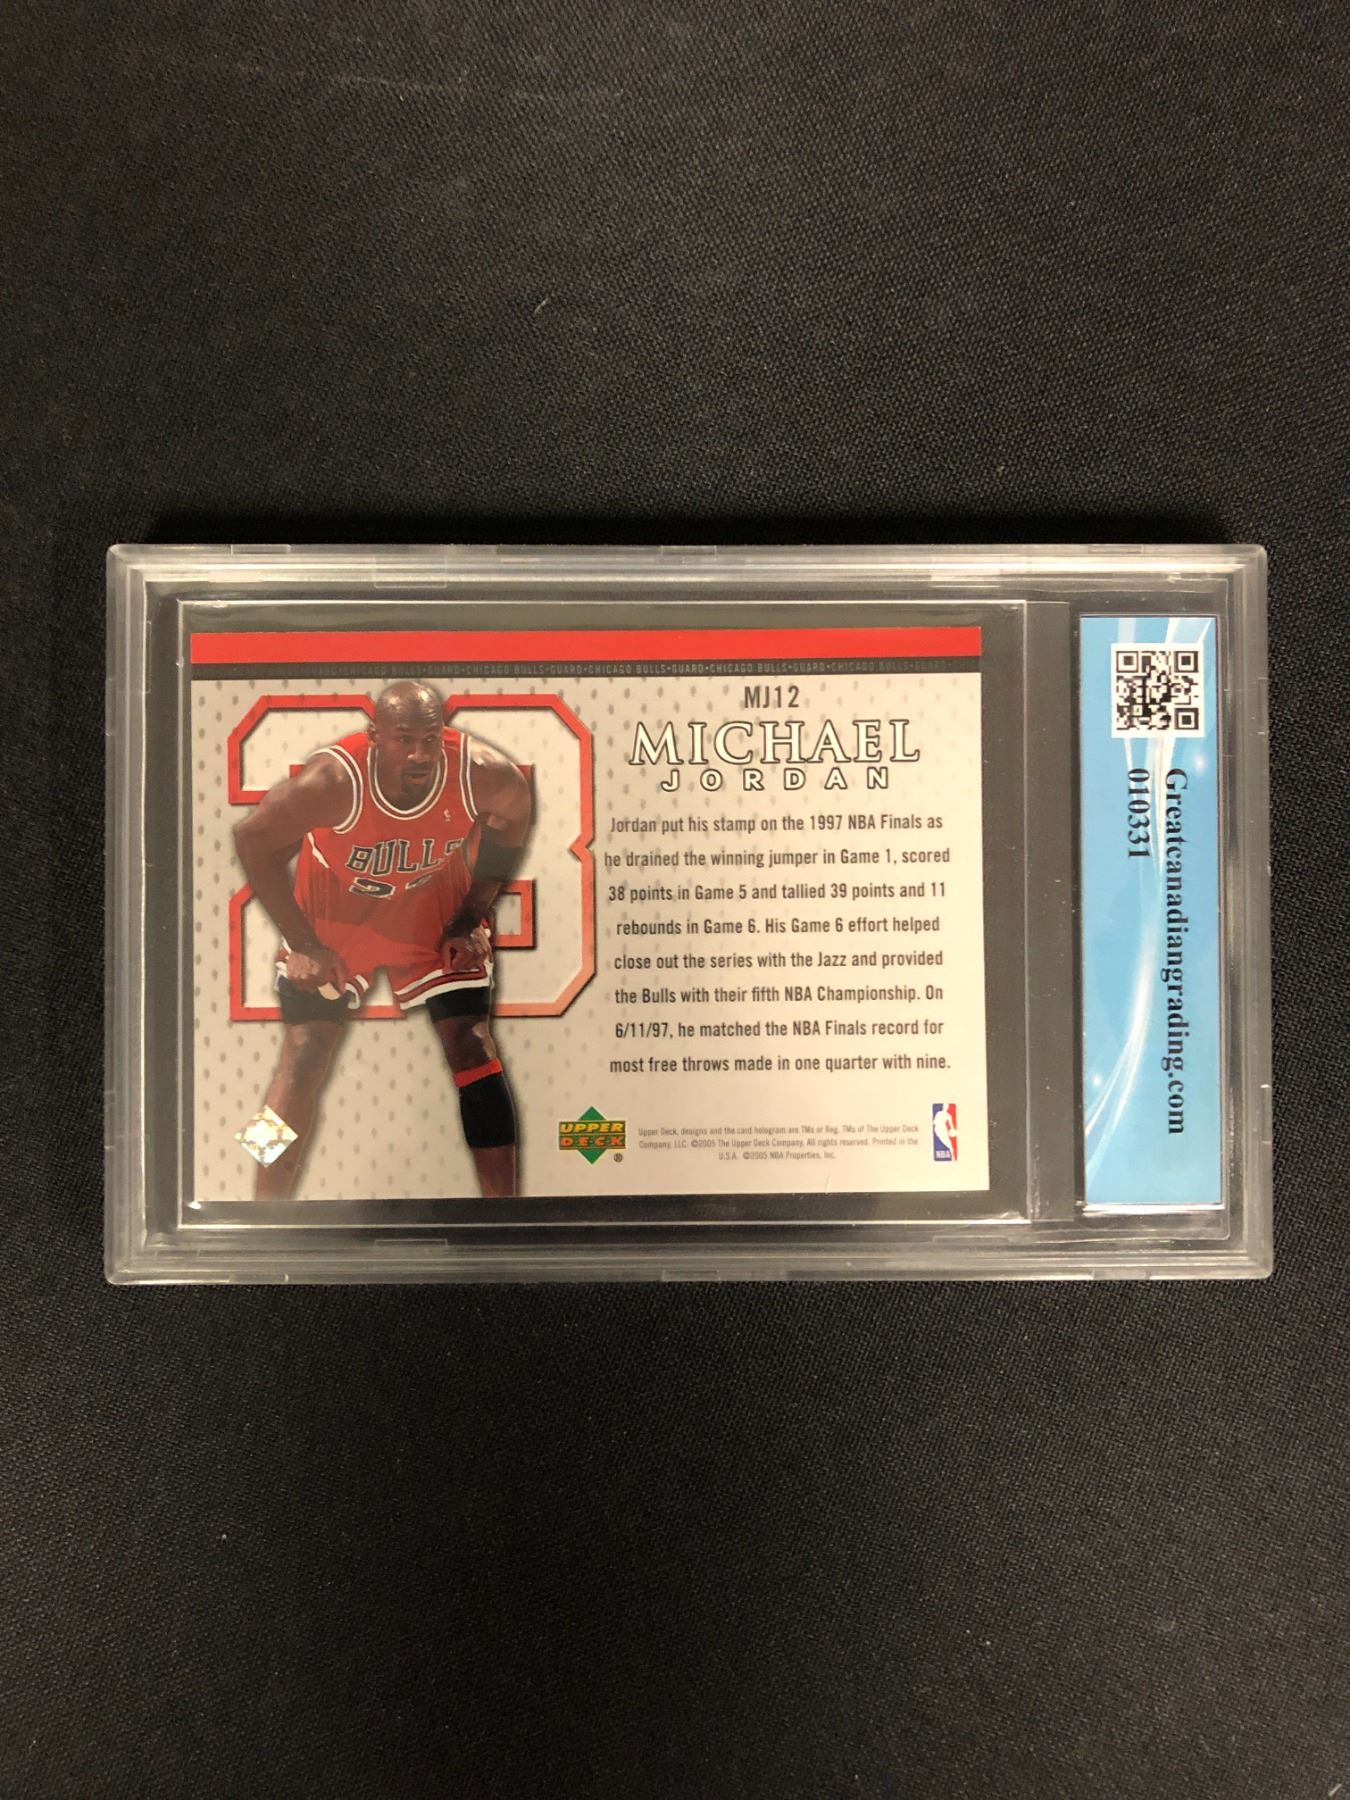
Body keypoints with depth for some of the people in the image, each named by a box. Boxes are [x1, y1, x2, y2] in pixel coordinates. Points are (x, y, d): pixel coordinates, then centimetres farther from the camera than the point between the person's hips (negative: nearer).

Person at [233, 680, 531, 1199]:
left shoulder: (487, 775, -28)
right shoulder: (332, 780, -35)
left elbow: (508, 826, -4)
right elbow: (254, 839, -18)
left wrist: (472, 917, -6)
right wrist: (302, 943, -15)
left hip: (433, 910, 2)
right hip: (335, 913, -1)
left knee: (473, 1051, -4)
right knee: (303, 1061, -4)